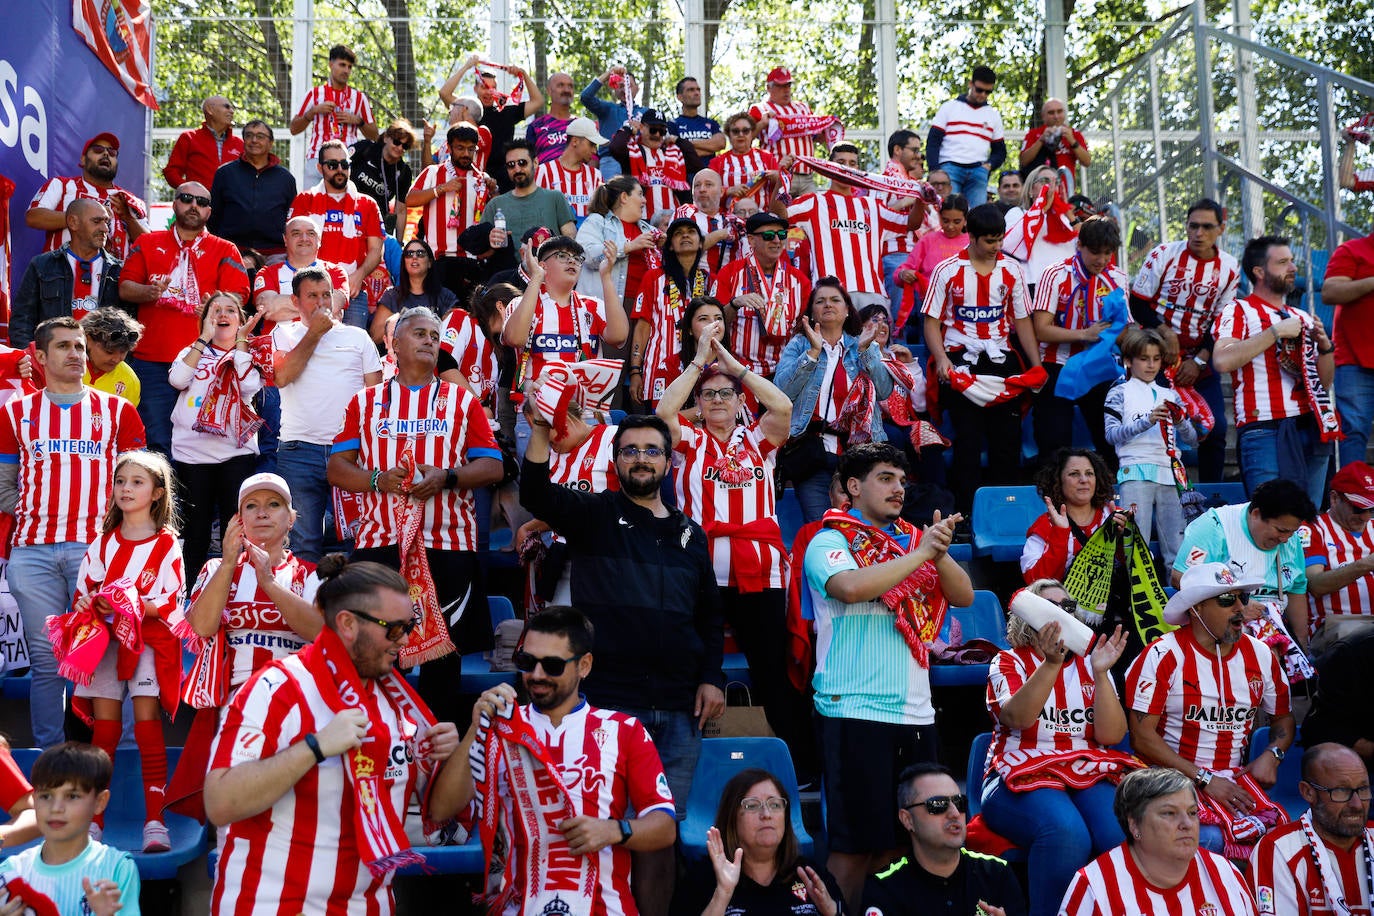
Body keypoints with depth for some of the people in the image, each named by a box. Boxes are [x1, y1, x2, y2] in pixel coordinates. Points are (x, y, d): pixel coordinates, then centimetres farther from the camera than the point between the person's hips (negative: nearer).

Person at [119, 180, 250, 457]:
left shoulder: (225, 251, 13)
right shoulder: (148, 243, 17)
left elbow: (238, 296, 2)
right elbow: (124, 288, 11)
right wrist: (148, 292, -10)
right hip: (153, 361, 1)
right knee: (157, 442, -1)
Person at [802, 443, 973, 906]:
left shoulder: (912, 539, 14)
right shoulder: (830, 542, -1)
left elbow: (964, 596, 8)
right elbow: (851, 587, -22)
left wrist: (940, 552, -10)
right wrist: (920, 553, -15)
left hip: (915, 712, 6)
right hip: (855, 712, -6)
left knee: (903, 840, 10)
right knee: (856, 842, -3)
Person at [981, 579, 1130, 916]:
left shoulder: (1088, 665, 15)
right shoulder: (1009, 661, 7)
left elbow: (1111, 735, 3)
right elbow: (1017, 718, -14)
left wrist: (1100, 674, -8)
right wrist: (1051, 663, -24)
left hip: (1089, 776, 3)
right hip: (1024, 776, -3)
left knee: (1123, 836, -29)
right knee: (1066, 832, -34)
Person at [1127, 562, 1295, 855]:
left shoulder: (1260, 655, 8)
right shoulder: (1163, 656, -8)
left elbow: (1283, 716, 22)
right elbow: (1141, 736, -11)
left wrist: (1272, 755, 0)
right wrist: (1205, 779, -16)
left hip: (1236, 776, 5)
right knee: (1209, 839, -32)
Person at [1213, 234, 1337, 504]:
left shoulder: (1303, 318, 20)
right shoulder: (1238, 312, 3)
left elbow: (1325, 382, 22)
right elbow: (1223, 361, -17)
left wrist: (1325, 345, 4)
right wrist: (1277, 331, -12)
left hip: (1313, 430, 6)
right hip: (1266, 431, -6)